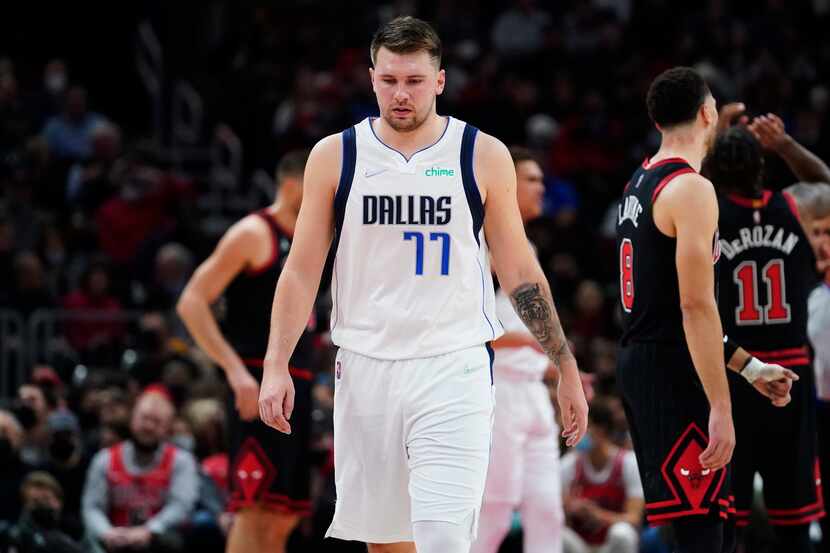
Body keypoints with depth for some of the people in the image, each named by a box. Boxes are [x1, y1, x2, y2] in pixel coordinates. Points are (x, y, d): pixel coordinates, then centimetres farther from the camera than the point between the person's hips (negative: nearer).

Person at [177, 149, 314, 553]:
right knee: (255, 507, -13)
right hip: (259, 385, -9)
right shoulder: (254, 234, -7)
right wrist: (234, 369, -22)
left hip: (296, 385, 9)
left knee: (285, 515, 8)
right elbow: (191, 303, -14)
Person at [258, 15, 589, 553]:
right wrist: (277, 367, -4)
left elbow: (520, 273, 6)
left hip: (454, 370, -2)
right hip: (366, 368, 2)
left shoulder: (483, 156, 0)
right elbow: (302, 271, 6)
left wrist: (566, 368, 4)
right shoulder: (336, 156, 3)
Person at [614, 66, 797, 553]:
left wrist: (748, 367, 25)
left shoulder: (639, 185, 17)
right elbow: (696, 306, -21)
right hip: (673, 371, -10)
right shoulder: (691, 189, -14)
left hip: (639, 362, 10)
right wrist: (721, 409, -21)